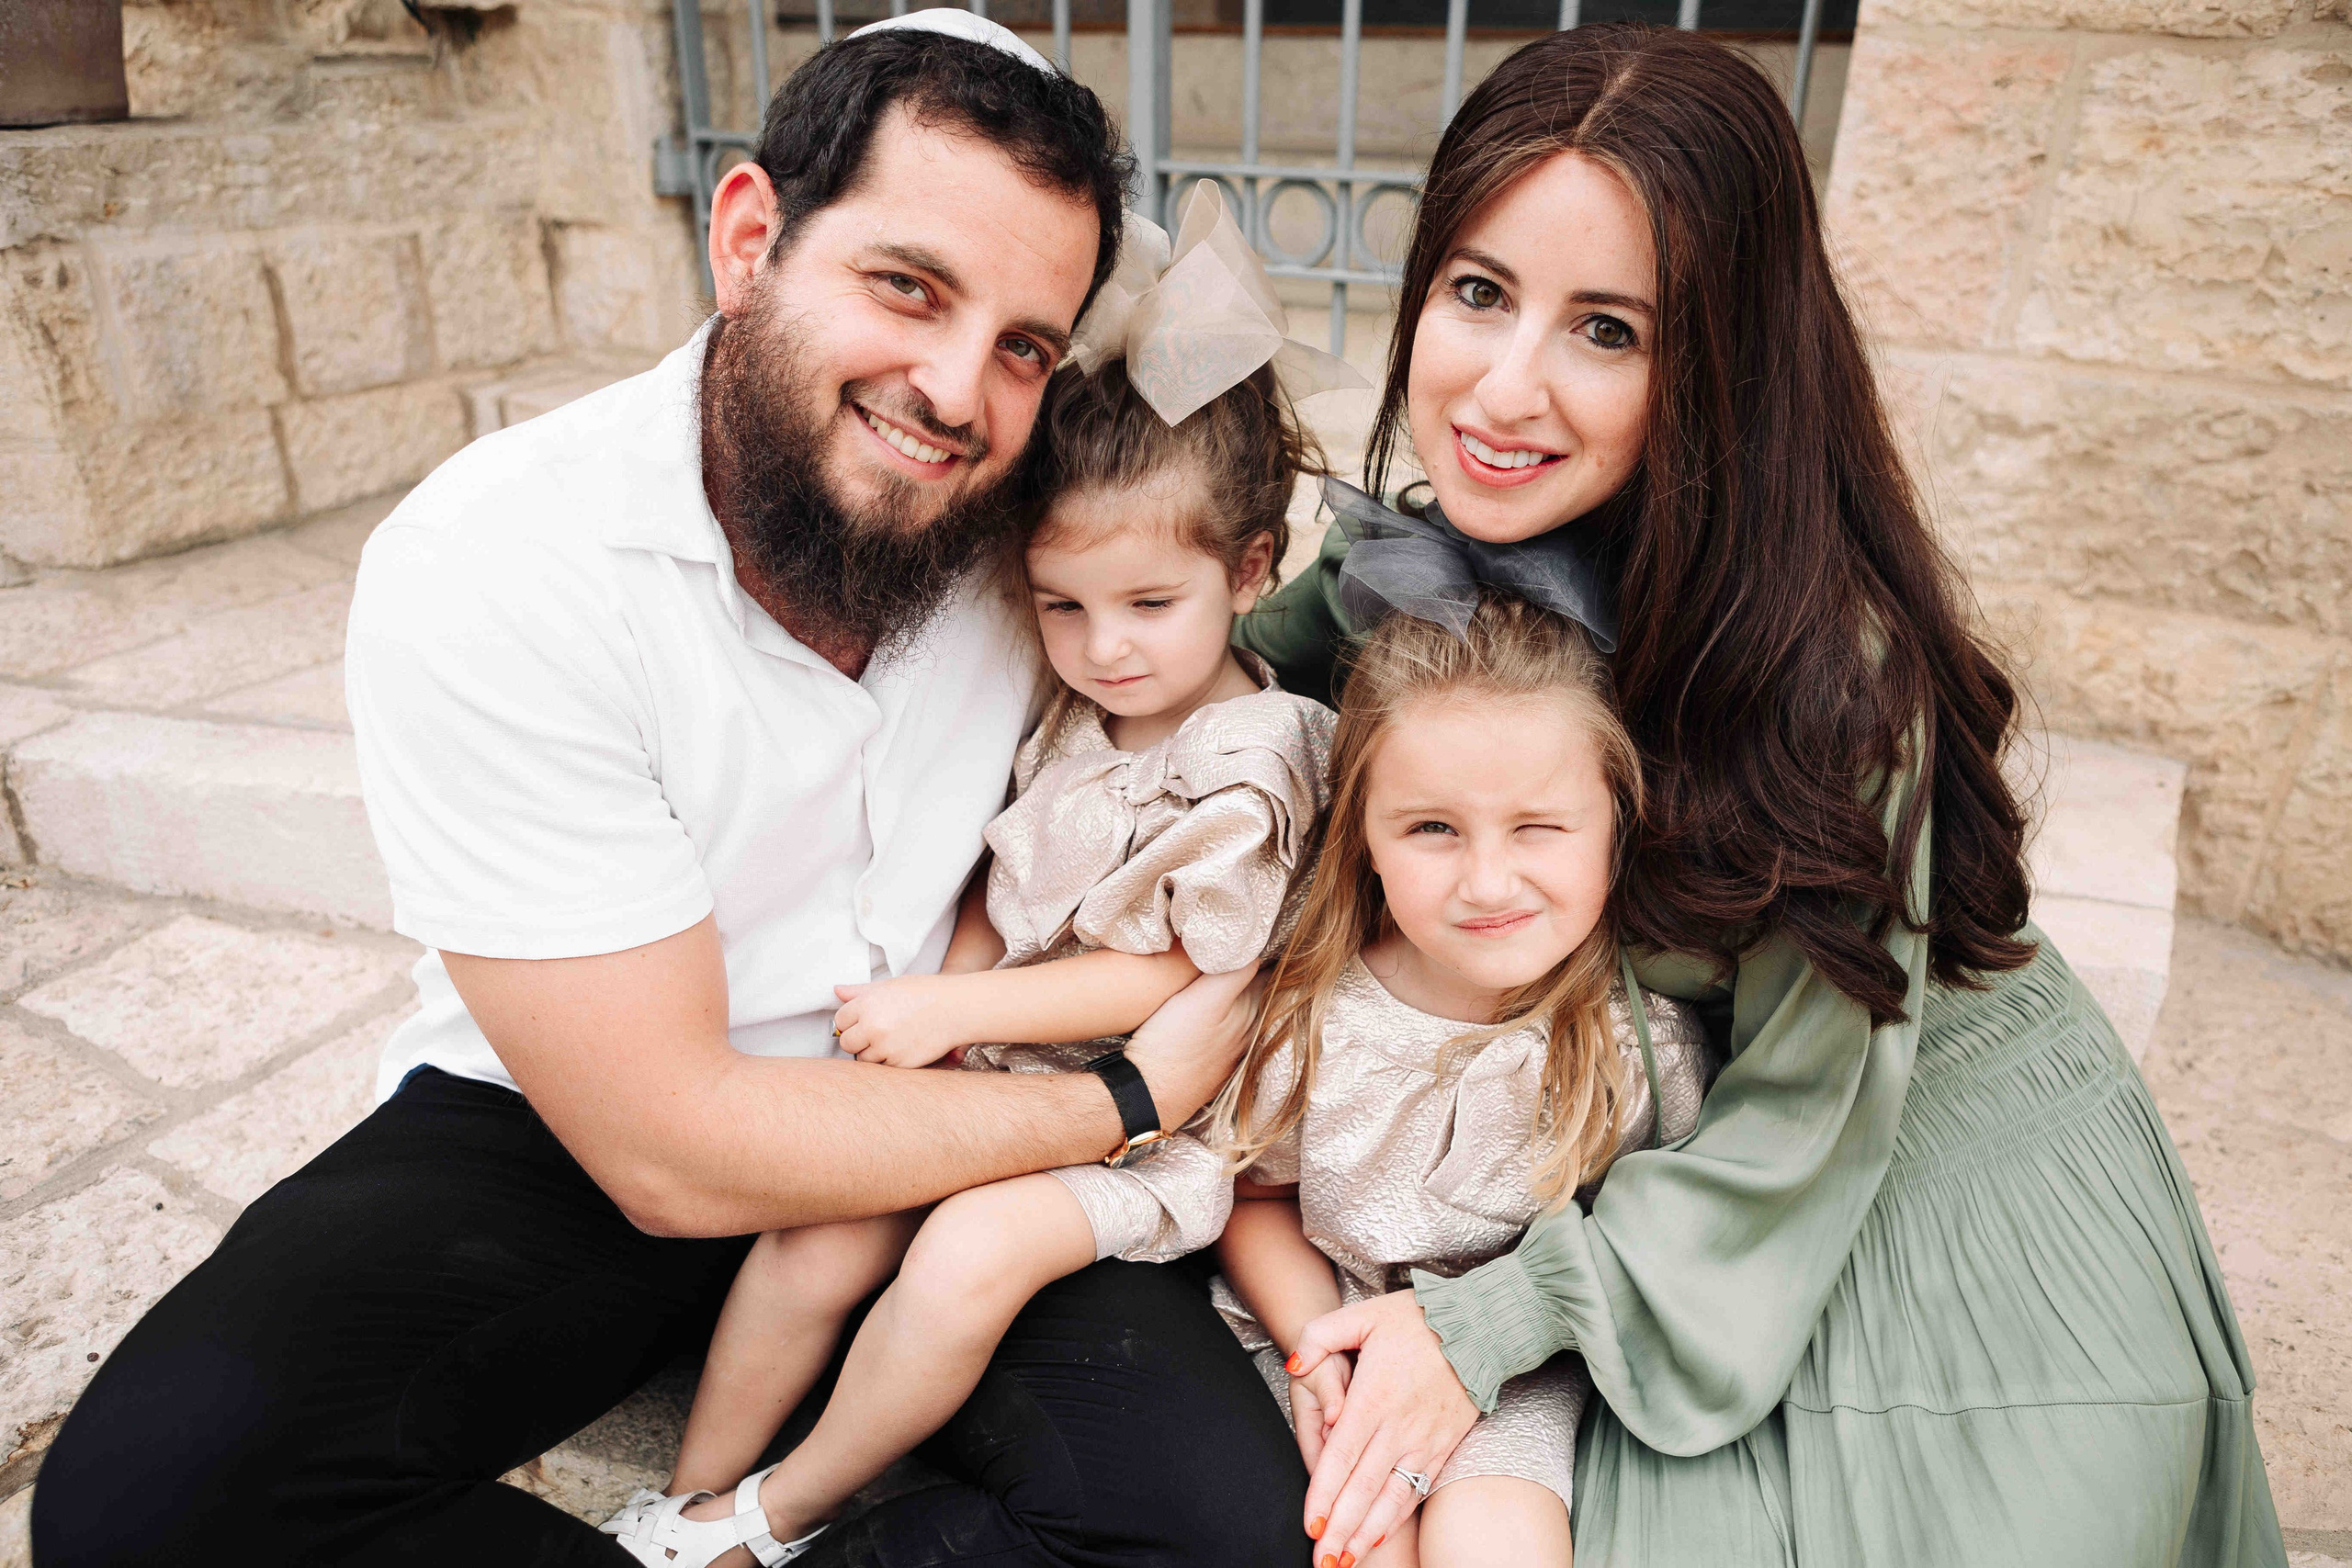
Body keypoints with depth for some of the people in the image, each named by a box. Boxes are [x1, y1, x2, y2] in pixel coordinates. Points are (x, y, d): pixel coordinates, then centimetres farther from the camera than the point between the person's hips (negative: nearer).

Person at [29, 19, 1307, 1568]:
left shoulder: (1024, 517, -11)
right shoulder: (489, 571, -24)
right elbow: (678, 1156, -22)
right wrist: (1129, 1095, -17)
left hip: (924, 1127, 3)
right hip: (562, 1134, -1)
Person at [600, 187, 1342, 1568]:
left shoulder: (1247, 767, -17)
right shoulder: (1072, 710, 2)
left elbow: (1167, 978, -15)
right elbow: (1000, 888, 10)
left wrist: (952, 1010, -18)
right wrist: (942, 998, -10)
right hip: (990, 1058, 6)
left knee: (970, 1253, -23)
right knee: (824, 1230, -10)